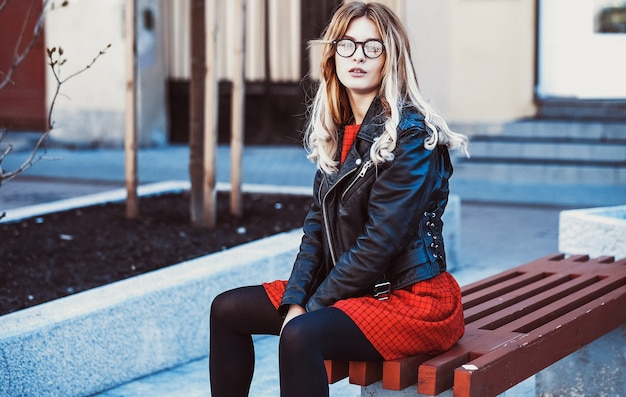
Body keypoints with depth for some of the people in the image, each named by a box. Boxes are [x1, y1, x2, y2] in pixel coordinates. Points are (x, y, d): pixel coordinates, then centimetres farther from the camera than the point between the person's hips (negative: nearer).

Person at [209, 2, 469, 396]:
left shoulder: (410, 134, -16)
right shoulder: (337, 131, 9)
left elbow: (379, 243, -20)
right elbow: (317, 225, 9)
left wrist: (312, 305, -14)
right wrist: (294, 298, -5)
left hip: (411, 297, -9)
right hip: (350, 288, 9)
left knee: (300, 335, -33)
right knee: (227, 308, 5)